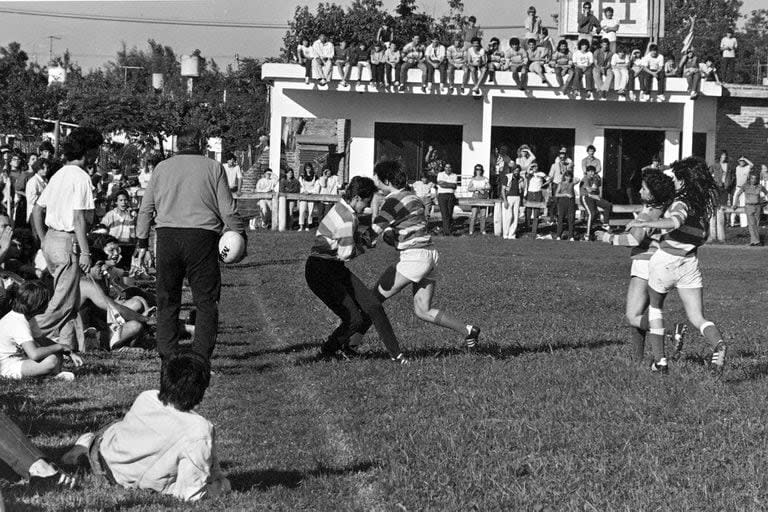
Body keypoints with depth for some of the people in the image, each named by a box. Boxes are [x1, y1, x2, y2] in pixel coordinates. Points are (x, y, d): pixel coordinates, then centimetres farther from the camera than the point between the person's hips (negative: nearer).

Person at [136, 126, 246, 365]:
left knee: (167, 301, 11)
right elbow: (227, 210, 0)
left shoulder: (162, 168, 10)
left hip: (167, 237, 3)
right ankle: (201, 358, -4)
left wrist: (142, 241, 19)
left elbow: (146, 208, 11)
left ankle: (167, 358, 10)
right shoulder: (213, 168, 2)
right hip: (202, 236, -2)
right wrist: (240, 235, 13)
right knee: (206, 300, 4)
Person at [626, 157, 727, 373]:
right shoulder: (706, 201, 5)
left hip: (665, 261, -5)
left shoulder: (682, 203, -16)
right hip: (690, 263, 5)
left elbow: (675, 221, -39)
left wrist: (644, 223, -39)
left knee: (655, 306, 21)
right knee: (697, 318, 5)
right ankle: (718, 343, -28)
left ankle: (659, 359, 17)